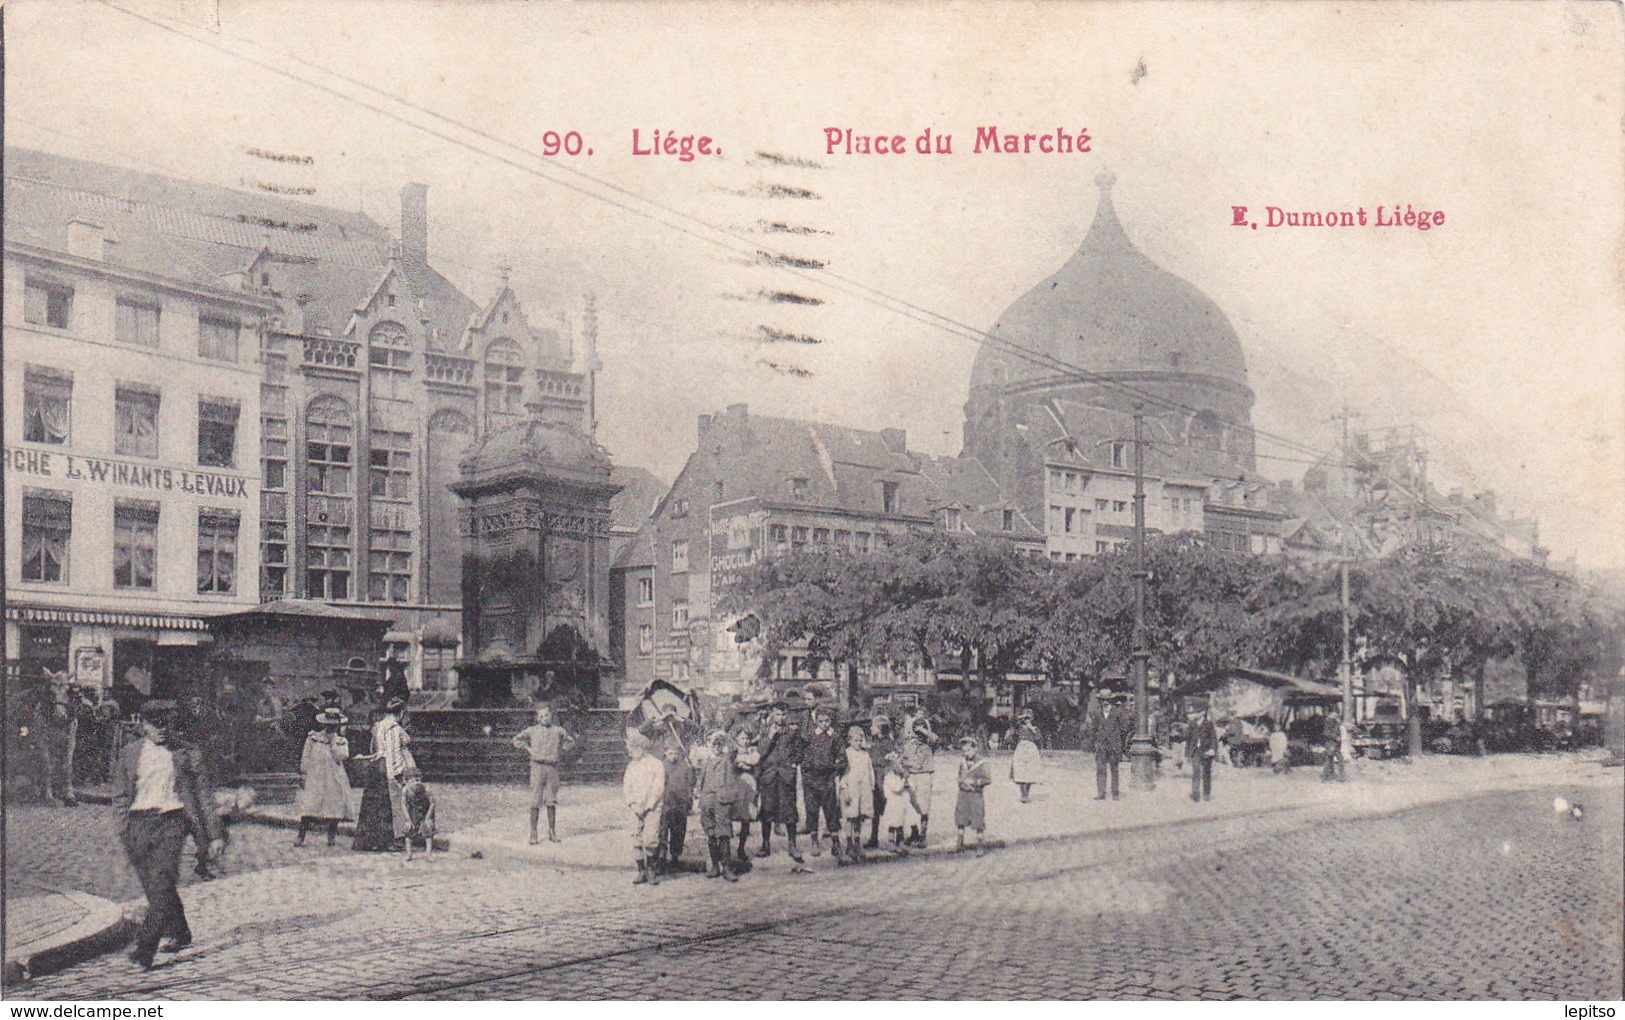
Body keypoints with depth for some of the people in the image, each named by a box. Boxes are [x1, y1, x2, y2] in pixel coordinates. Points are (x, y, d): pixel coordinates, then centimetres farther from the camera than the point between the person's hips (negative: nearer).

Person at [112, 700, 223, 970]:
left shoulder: (186, 753, 4)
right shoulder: (129, 754, 10)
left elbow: (203, 793, 8)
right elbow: (120, 796, 15)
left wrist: (214, 834, 6)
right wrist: (123, 831, 2)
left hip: (171, 819, -3)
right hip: (139, 822, 3)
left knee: (162, 883, -15)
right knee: (154, 887, 7)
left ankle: (144, 949, -15)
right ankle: (179, 934, 28)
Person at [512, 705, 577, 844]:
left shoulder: (558, 731, 9)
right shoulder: (532, 731, 5)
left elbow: (571, 741, 24)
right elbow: (517, 740, 13)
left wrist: (562, 753, 13)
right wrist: (528, 750, 4)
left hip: (552, 767, 2)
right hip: (537, 766, -2)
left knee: (552, 801, 4)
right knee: (535, 801, -4)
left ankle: (552, 832, 12)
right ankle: (533, 833, 0)